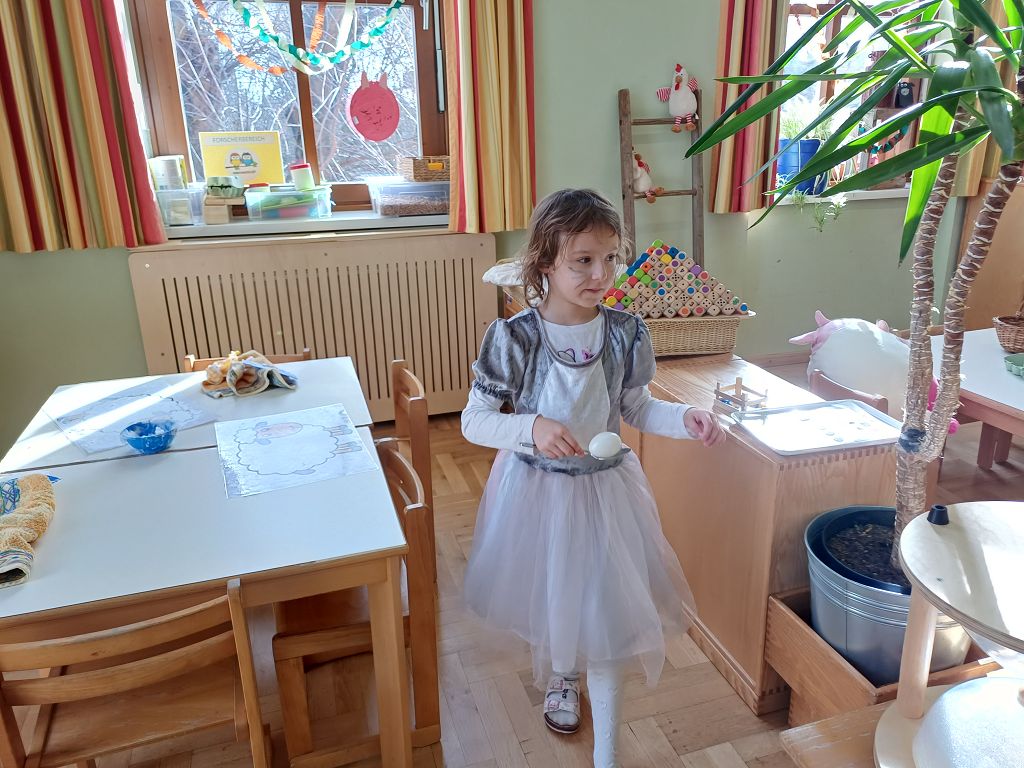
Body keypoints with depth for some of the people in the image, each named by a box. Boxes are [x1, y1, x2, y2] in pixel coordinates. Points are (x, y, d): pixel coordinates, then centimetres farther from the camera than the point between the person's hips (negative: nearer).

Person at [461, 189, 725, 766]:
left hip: (607, 489, 1)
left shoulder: (625, 332, -10)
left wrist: (685, 419, -15)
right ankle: (563, 676, 56)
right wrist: (531, 428, -31)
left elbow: (636, 409, 4)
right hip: (538, 489, -1)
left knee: (607, 610, 5)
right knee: (552, 598, 20)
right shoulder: (515, 337, -19)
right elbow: (474, 420, -14)